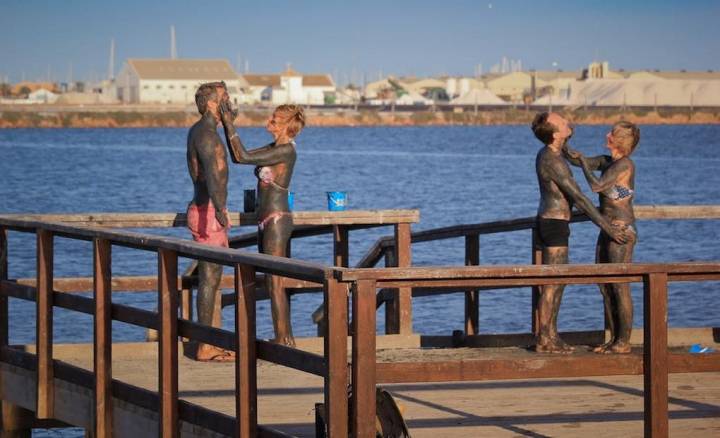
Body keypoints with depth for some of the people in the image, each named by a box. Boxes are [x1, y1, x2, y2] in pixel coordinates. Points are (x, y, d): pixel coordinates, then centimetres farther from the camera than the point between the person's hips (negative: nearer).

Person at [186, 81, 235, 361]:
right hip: (208, 214, -10)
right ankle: (205, 348, -4)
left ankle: (215, 343, 16)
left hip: (206, 211, 10)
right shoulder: (206, 134, -19)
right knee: (209, 280, -6)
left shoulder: (199, 131, 14)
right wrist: (219, 208, -52)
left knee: (213, 279, 12)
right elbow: (211, 172, -37)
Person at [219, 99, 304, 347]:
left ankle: (283, 340, -6)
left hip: (277, 221, -10)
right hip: (267, 222, 10)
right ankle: (285, 338, 16)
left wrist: (229, 123, -16)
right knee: (273, 282, 11)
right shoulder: (274, 148, 13)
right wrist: (227, 125, 10)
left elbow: (243, 157, -20)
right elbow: (237, 157, 16)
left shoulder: (287, 151, -15)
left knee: (274, 282, -8)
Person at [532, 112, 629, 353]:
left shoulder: (546, 154, 10)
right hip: (555, 225, -10)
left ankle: (551, 336, 20)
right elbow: (578, 198, -23)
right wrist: (607, 227, -21)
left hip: (549, 222, 10)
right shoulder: (553, 161, -23)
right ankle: (544, 341, -1)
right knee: (552, 283, -5)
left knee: (557, 281, 15)